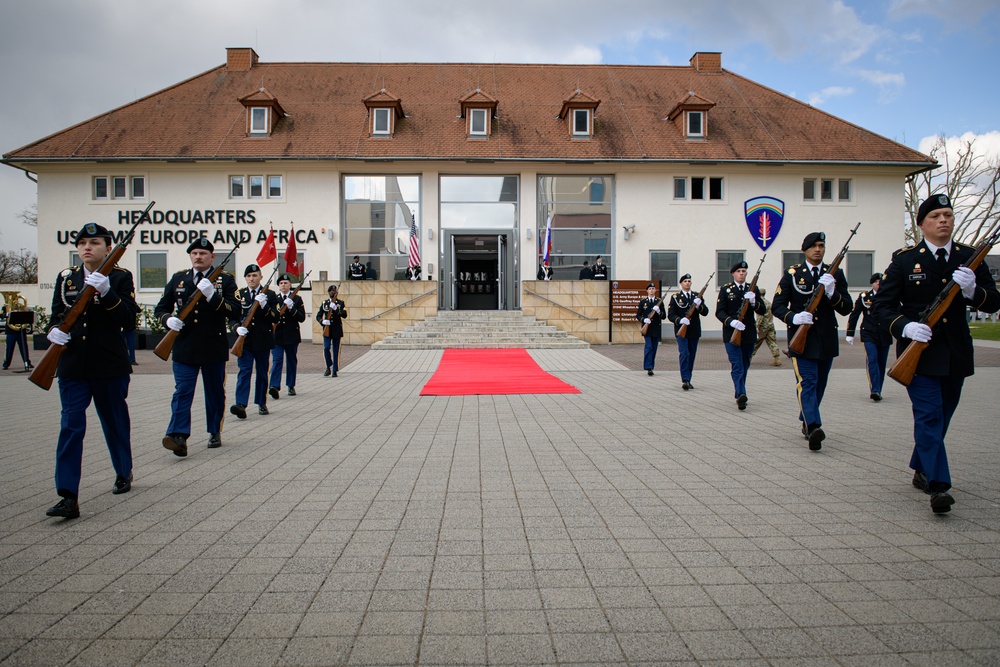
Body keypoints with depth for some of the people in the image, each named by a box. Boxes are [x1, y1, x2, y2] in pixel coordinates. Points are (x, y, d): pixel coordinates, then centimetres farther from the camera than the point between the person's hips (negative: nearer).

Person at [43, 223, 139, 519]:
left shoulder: (120, 277, -3)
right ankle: (68, 497, -6)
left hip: (109, 365, -2)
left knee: (115, 422, 13)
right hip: (72, 366, 2)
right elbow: (56, 314, 14)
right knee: (70, 426, -5)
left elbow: (128, 321, -13)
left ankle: (124, 473, 35)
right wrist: (54, 330, -9)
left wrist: (106, 292, -27)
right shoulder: (66, 277, 8)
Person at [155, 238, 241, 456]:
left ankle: (215, 432, 23)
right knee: (182, 391, -7)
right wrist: (168, 319, -10)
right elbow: (160, 308, 13)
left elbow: (236, 312, -10)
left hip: (214, 347, -1)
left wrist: (212, 295, -24)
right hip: (185, 347, 1)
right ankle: (179, 436, -11)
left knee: (215, 392, 10)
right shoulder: (178, 279, 9)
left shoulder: (225, 279, 1)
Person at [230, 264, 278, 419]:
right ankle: (241, 405, -17)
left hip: (263, 341, 0)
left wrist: (264, 306, -21)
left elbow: (275, 318, -4)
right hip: (244, 340, 0)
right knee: (244, 372, -9)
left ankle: (261, 404, 19)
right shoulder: (239, 295, 9)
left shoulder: (269, 295, 4)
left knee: (262, 373, 8)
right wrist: (238, 327, -13)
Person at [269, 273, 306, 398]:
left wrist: (292, 308, -16)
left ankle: (291, 386, 19)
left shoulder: (297, 299, 6)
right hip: (277, 335, 0)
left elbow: (302, 318, -2)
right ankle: (275, 387, -20)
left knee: (292, 361, 8)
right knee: (277, 360, -11)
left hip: (292, 336, 0)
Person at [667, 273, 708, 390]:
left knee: (691, 356, 9)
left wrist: (699, 306, -18)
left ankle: (688, 380, 18)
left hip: (694, 331, 4)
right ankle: (685, 380, -18)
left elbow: (705, 312, 2)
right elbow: (670, 315, -4)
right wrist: (680, 320, -22)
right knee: (684, 354, -15)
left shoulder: (697, 296, 10)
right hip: (681, 331, -4)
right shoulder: (675, 297, 2)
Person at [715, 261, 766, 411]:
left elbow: (762, 310, 4)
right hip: (731, 333, -4)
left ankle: (740, 393, 27)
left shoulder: (753, 289, 9)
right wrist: (731, 321, -22)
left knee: (745, 365, 13)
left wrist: (754, 302, -16)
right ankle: (741, 395, -20)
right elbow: (719, 312, -5)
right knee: (737, 365, -12)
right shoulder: (725, 289, 1)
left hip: (749, 334, 4)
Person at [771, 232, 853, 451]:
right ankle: (813, 427, -24)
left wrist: (832, 293, -18)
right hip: (802, 339, -4)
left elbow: (846, 308, 1)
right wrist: (793, 317, -21)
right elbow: (777, 306, -2)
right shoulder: (792, 274, 2)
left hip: (827, 340, 4)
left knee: (819, 384, 13)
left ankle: (806, 420, 29)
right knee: (807, 382, -14)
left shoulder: (835, 274, 8)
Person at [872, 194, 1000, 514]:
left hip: (956, 354, 4)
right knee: (929, 415, -12)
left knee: (941, 417, 14)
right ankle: (938, 486, -12)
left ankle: (921, 470, 31)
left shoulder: (970, 258, 7)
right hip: (919, 350, -4)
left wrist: (973, 290, -19)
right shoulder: (904, 259, -3)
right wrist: (905, 326, -22)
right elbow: (881, 305, -4)